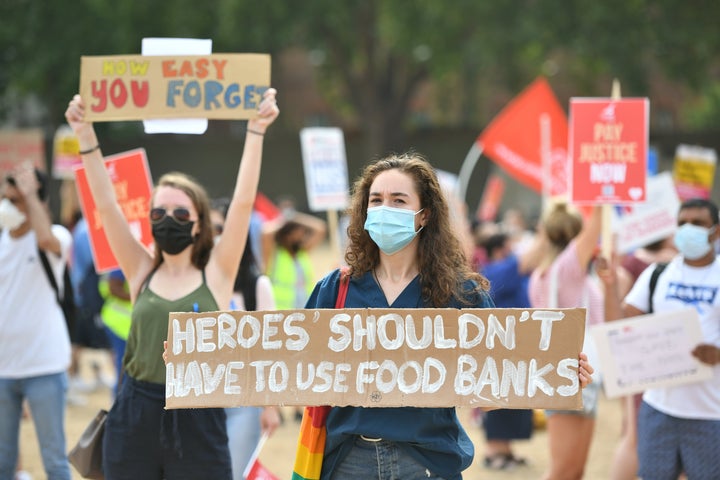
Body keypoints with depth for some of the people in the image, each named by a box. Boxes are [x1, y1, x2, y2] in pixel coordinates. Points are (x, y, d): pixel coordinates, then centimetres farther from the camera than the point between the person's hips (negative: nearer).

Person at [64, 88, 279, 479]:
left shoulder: (216, 273, 3)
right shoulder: (142, 272, 8)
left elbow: (243, 202, -4)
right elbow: (107, 207, 1)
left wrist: (256, 131, -10)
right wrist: (86, 138, -6)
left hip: (198, 422, -2)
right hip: (134, 420, 2)